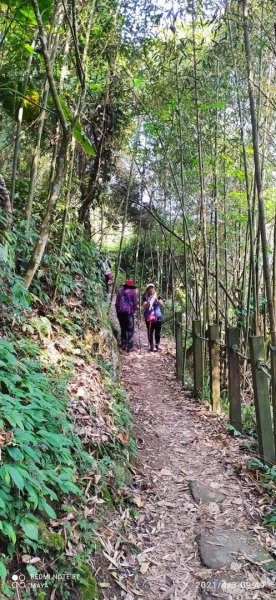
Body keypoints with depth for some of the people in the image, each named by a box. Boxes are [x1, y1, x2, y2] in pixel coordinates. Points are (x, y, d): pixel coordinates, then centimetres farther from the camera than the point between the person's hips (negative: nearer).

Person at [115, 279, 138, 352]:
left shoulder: (120, 292, 15)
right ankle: (130, 347, -5)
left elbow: (116, 303, 15)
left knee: (123, 329, 14)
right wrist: (133, 310, 9)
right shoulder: (133, 292, 0)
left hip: (120, 312, 5)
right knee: (130, 330, -1)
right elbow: (135, 303, -5)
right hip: (128, 312, -5)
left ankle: (123, 345, 15)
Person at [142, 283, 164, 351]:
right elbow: (144, 307, -6)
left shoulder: (158, 297, 8)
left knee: (158, 332, 4)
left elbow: (162, 305, 0)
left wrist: (157, 300, -17)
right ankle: (152, 346, -2)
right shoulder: (146, 298, 3)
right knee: (150, 332, -5)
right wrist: (149, 301, -20)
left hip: (158, 316, 2)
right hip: (149, 317, -2)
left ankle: (157, 344, 17)